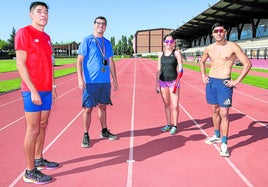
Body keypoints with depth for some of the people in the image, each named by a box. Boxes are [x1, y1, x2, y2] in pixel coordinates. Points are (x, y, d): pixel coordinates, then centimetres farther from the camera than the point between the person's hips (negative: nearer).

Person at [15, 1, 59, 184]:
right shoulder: (24, 33, -7)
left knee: (43, 126, 14)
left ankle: (39, 159, 29)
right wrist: (33, 90, -18)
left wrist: (53, 85, 16)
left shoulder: (46, 37, 16)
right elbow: (20, 64, -13)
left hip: (47, 90, 8)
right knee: (33, 130, -3)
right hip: (33, 90, -7)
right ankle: (30, 171, 7)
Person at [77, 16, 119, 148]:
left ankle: (104, 131, 27)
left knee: (102, 106, 14)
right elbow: (79, 60, -7)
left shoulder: (107, 43, 13)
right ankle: (86, 136, 12)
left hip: (105, 81, 5)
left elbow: (111, 62, 16)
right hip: (91, 82, -5)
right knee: (88, 108, 0)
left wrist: (115, 80, 15)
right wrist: (80, 79, -16)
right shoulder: (87, 40, -2)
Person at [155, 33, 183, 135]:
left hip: (173, 82, -3)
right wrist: (157, 84, 6)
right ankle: (168, 124, 25)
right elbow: (158, 70, 8)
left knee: (175, 105, -3)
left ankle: (174, 126, 12)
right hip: (163, 82, 3)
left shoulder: (176, 53, -1)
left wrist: (180, 71, -26)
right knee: (166, 104, 12)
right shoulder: (161, 54, 7)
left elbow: (180, 66, -7)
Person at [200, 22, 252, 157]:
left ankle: (224, 143, 4)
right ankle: (217, 136, 31)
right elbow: (202, 62, 26)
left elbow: (247, 64, -8)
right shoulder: (209, 48, 7)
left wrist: (236, 81, -12)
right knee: (215, 110, 15)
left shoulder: (232, 47, -8)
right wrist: (203, 75, 13)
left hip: (224, 83, -5)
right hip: (210, 82, 5)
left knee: (224, 114, -5)